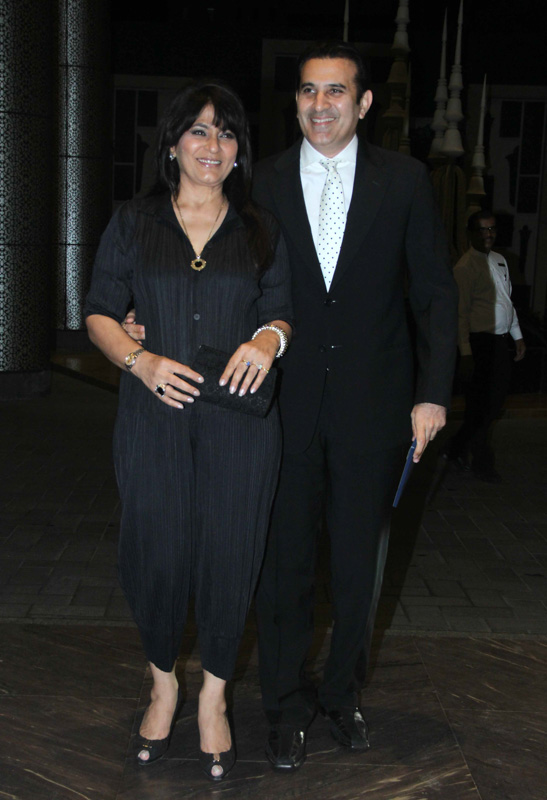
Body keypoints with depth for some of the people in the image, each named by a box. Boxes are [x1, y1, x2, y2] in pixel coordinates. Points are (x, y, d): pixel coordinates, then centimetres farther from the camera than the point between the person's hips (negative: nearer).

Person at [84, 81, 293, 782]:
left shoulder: (261, 231, 10)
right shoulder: (132, 224, 7)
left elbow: (282, 313, 12)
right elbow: (100, 313, 7)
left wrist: (270, 338, -12)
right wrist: (140, 360, -12)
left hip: (239, 416, 1)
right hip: (154, 414, 0)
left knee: (228, 552, 3)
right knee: (156, 552, 3)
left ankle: (213, 698, 24)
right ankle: (163, 684, 29)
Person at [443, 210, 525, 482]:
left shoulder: (500, 261, 14)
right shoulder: (465, 267, -12)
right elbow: (461, 312, -15)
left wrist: (517, 334, 17)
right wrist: (466, 353, -20)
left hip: (501, 340, 8)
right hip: (480, 341, -8)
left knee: (497, 398, 13)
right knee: (481, 404, 0)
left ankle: (456, 449, 27)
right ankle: (482, 463, 14)